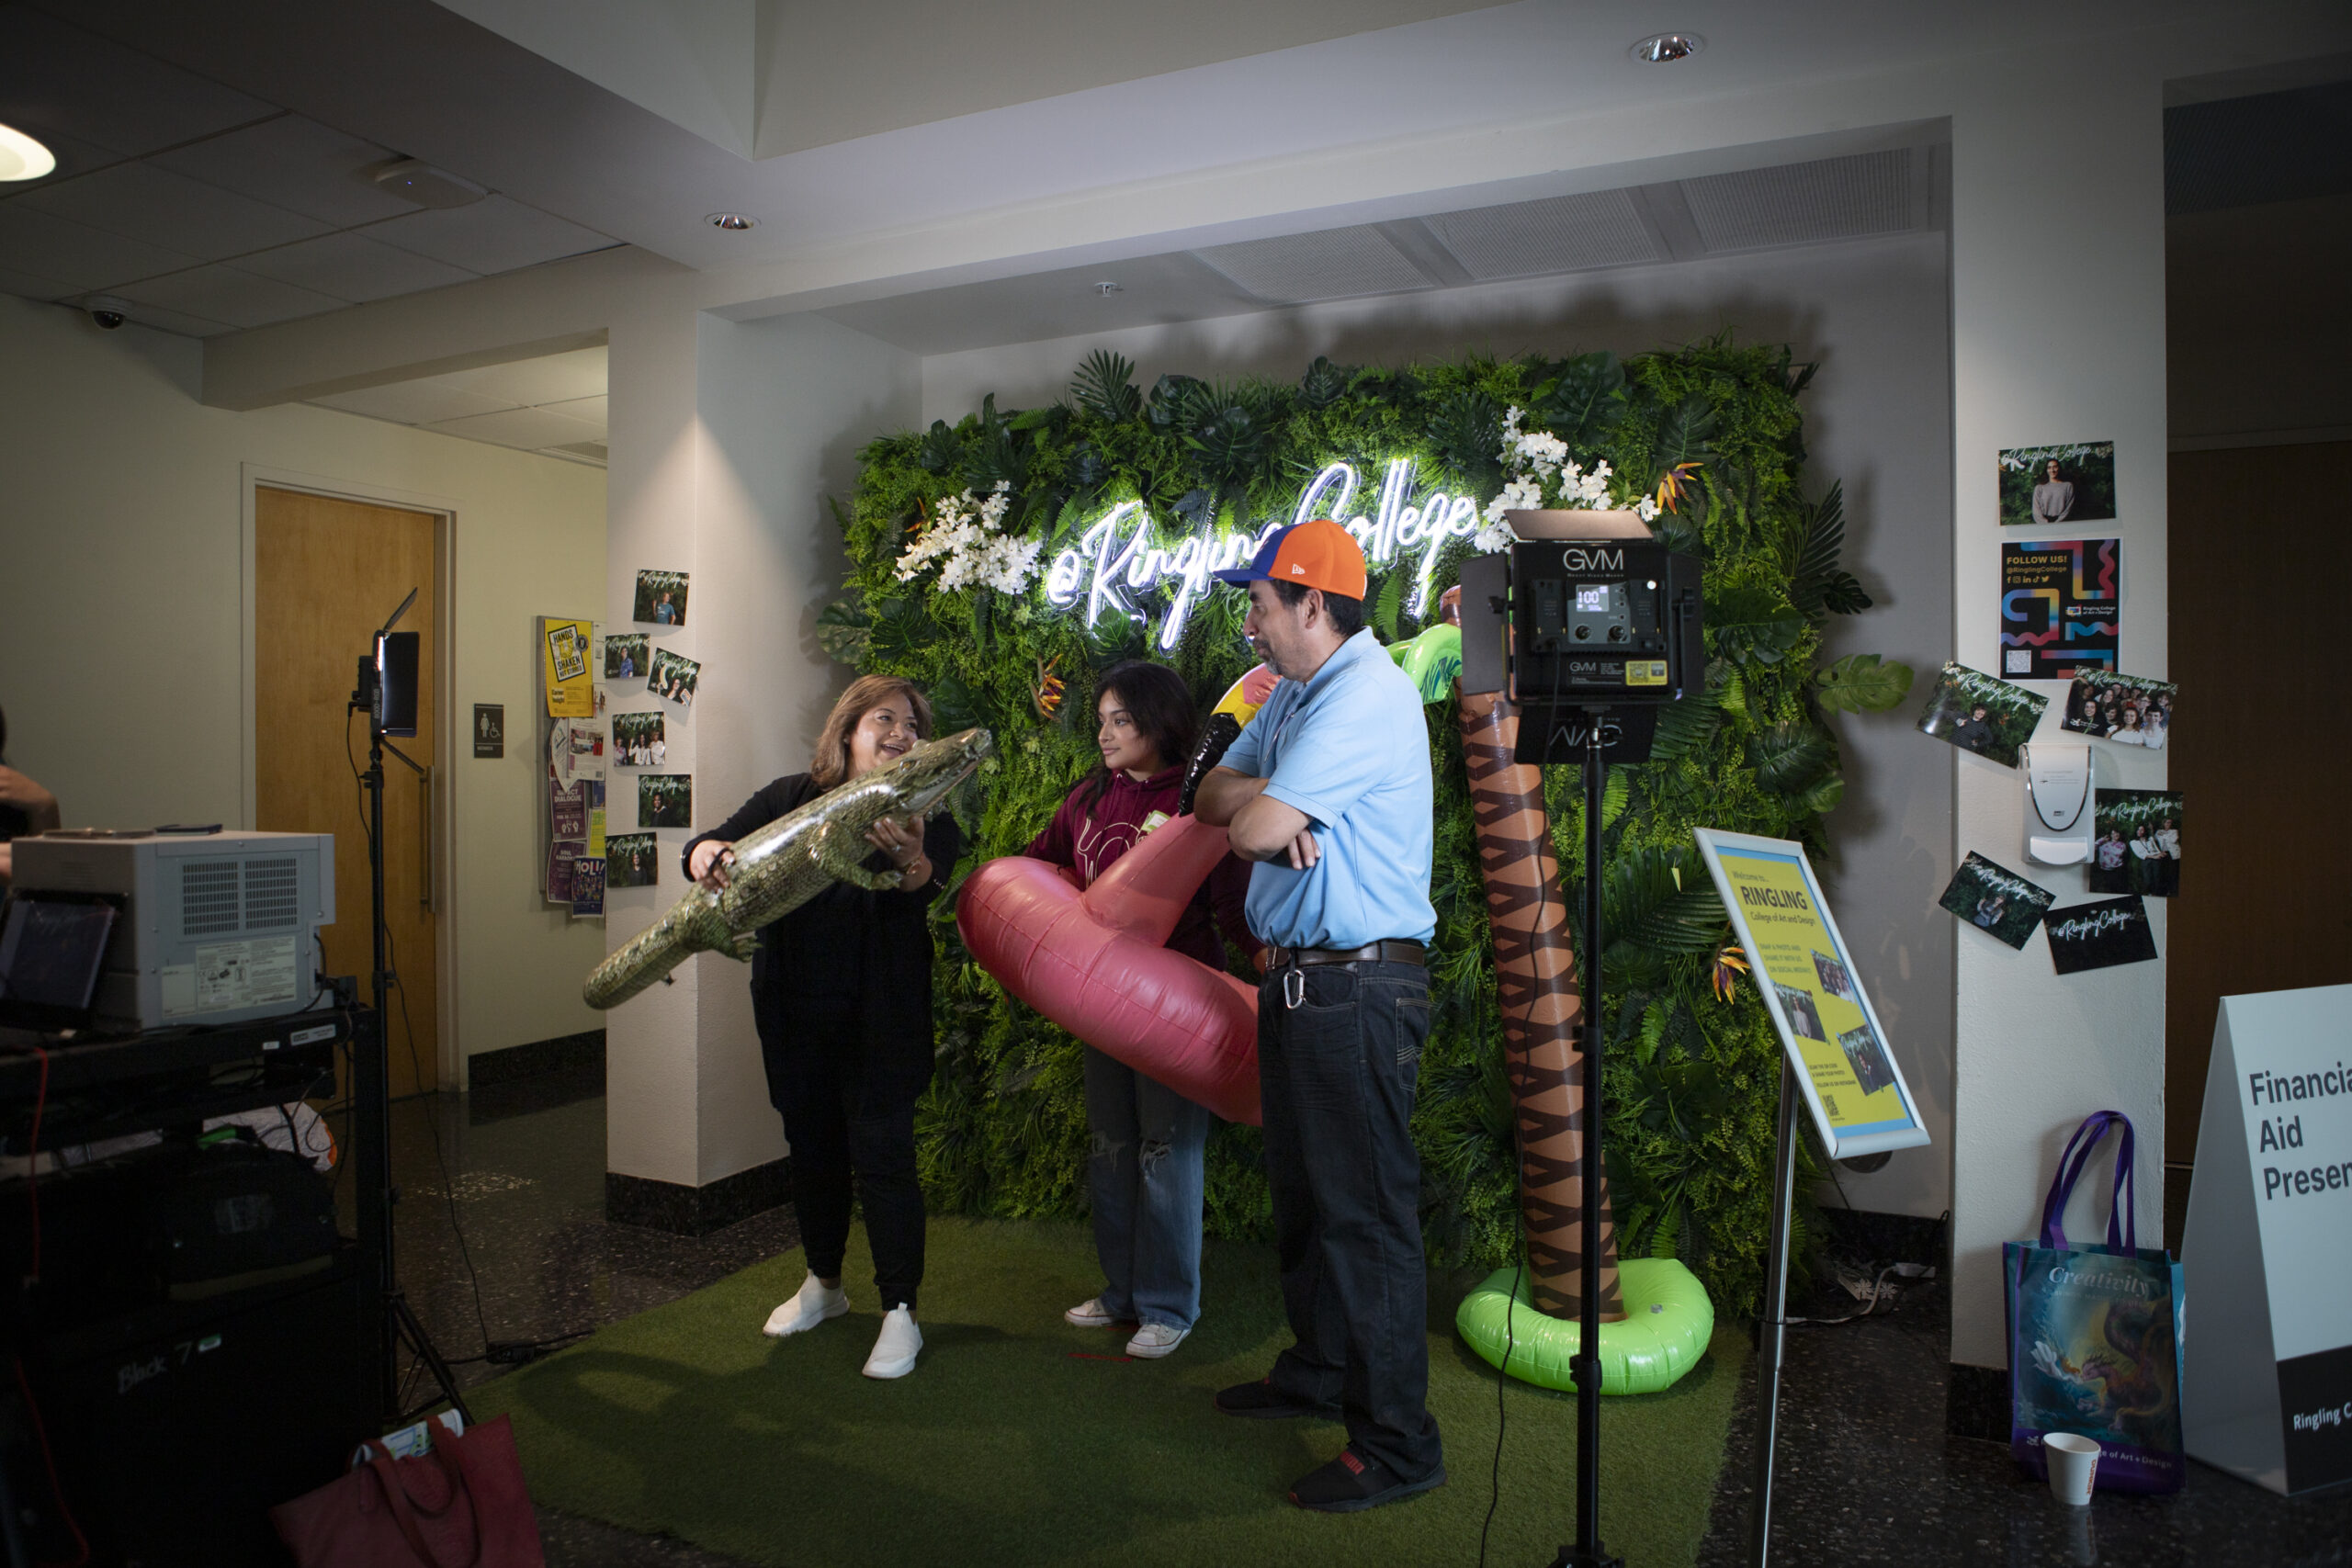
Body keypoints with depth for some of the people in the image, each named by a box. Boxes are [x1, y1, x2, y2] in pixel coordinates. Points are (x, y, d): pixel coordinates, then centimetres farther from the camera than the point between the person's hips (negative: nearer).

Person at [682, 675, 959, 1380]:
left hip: (881, 1014, -3)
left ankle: (900, 1312, 8)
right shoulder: (791, 797, 4)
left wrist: (909, 858, -46)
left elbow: (928, 884, -22)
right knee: (812, 1145, 16)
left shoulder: (923, 814, -3)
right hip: (795, 1010, 3)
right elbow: (709, 846, -4)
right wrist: (710, 857, -28)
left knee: (882, 1151, -5)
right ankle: (823, 1282, 37)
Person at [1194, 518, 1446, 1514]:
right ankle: (1317, 1369, 38)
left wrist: (1256, 803, 0)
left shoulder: (1366, 693, -18)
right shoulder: (1294, 694, 15)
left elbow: (1255, 827, -23)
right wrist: (1266, 800, -9)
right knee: (1300, 1191, 20)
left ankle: (1397, 1442, 10)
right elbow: (1214, 796, 13)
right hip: (1296, 977, 10)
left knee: (1365, 1210, -3)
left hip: (1358, 988, -10)